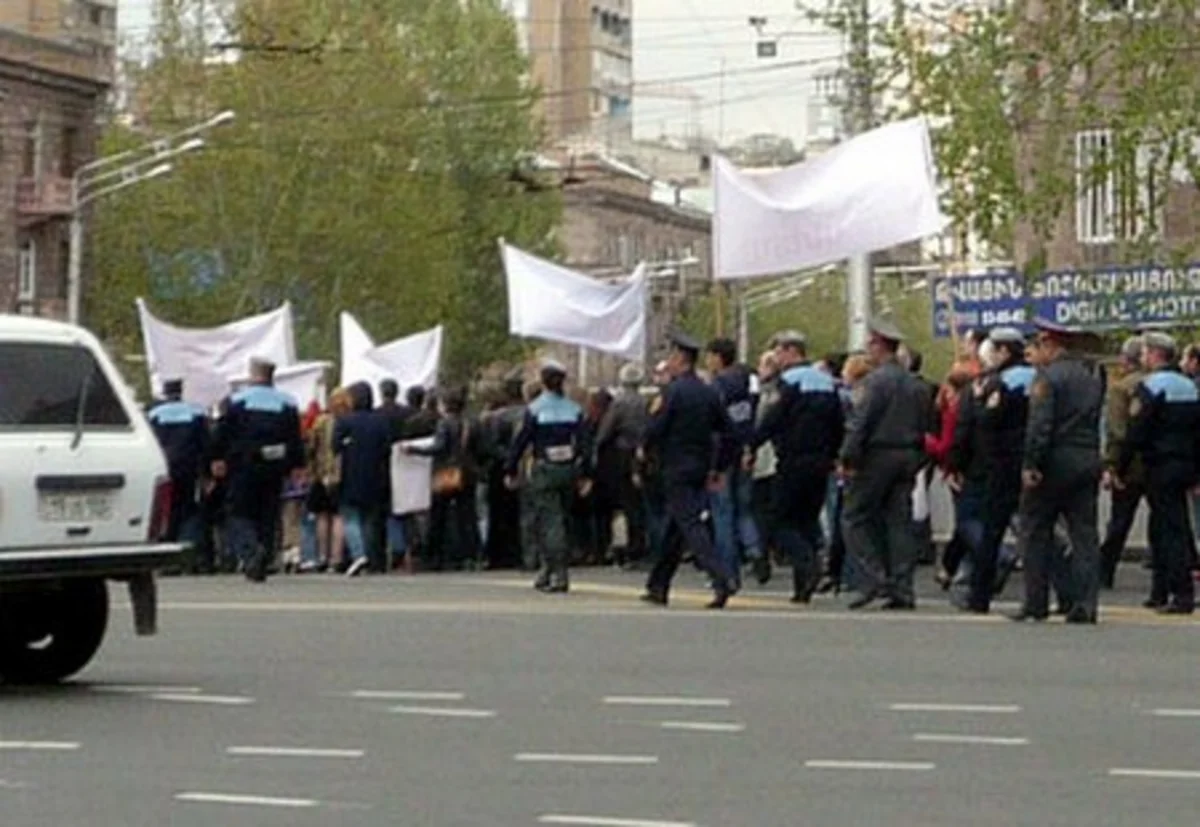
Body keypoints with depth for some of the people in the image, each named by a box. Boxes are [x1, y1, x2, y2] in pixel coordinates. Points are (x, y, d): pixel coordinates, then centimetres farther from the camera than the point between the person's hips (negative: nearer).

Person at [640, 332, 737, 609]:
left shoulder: (673, 391, -12)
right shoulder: (709, 393, 9)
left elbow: (655, 429, -15)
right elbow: (728, 433, 10)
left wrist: (644, 448, 6)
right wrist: (718, 469, 16)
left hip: (677, 471, -8)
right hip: (701, 469, 8)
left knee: (691, 526, -10)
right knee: (674, 531, 15)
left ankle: (722, 578, -24)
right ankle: (658, 587, 22)